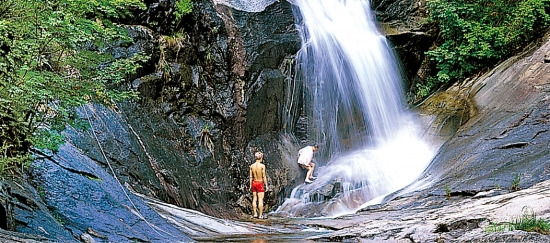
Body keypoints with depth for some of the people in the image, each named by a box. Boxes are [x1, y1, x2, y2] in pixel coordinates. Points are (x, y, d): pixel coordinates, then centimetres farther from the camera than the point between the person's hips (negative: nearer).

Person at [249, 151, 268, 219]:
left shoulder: (252, 166, 1)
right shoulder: (262, 166, -12)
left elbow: (251, 177, 5)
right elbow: (264, 176, -11)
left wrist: (250, 185, 13)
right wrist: (266, 185, -4)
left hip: (254, 183, 5)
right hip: (260, 183, -4)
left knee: (254, 199, 12)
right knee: (260, 200, -1)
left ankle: (255, 214, 13)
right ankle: (261, 215, 1)